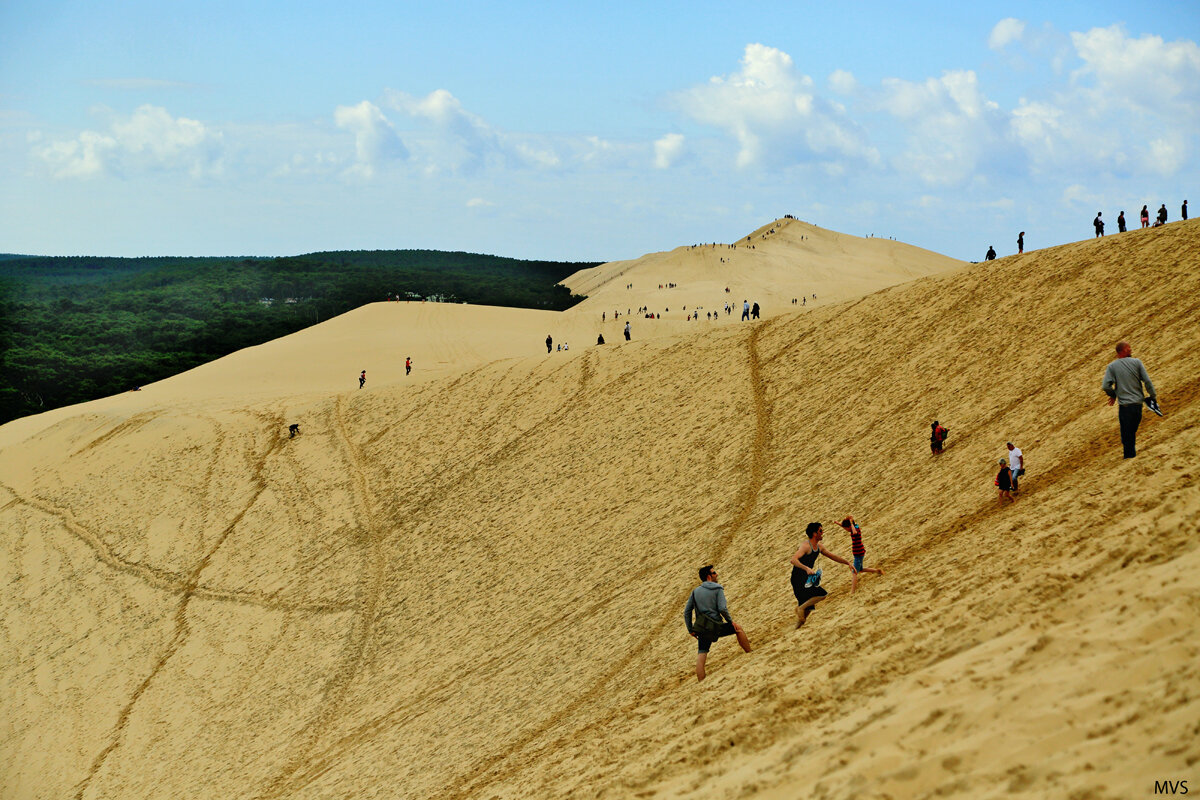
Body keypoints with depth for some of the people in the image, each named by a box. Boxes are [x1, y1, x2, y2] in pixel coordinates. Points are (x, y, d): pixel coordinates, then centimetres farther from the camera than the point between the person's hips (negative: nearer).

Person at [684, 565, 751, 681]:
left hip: (702, 628, 4)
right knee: (738, 629, 19)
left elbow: (686, 612, 12)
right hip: (716, 627, -4)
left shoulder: (695, 591, 13)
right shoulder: (717, 589, -3)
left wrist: (691, 630, 17)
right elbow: (722, 608, -15)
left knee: (701, 656, 2)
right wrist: (730, 621, 1)